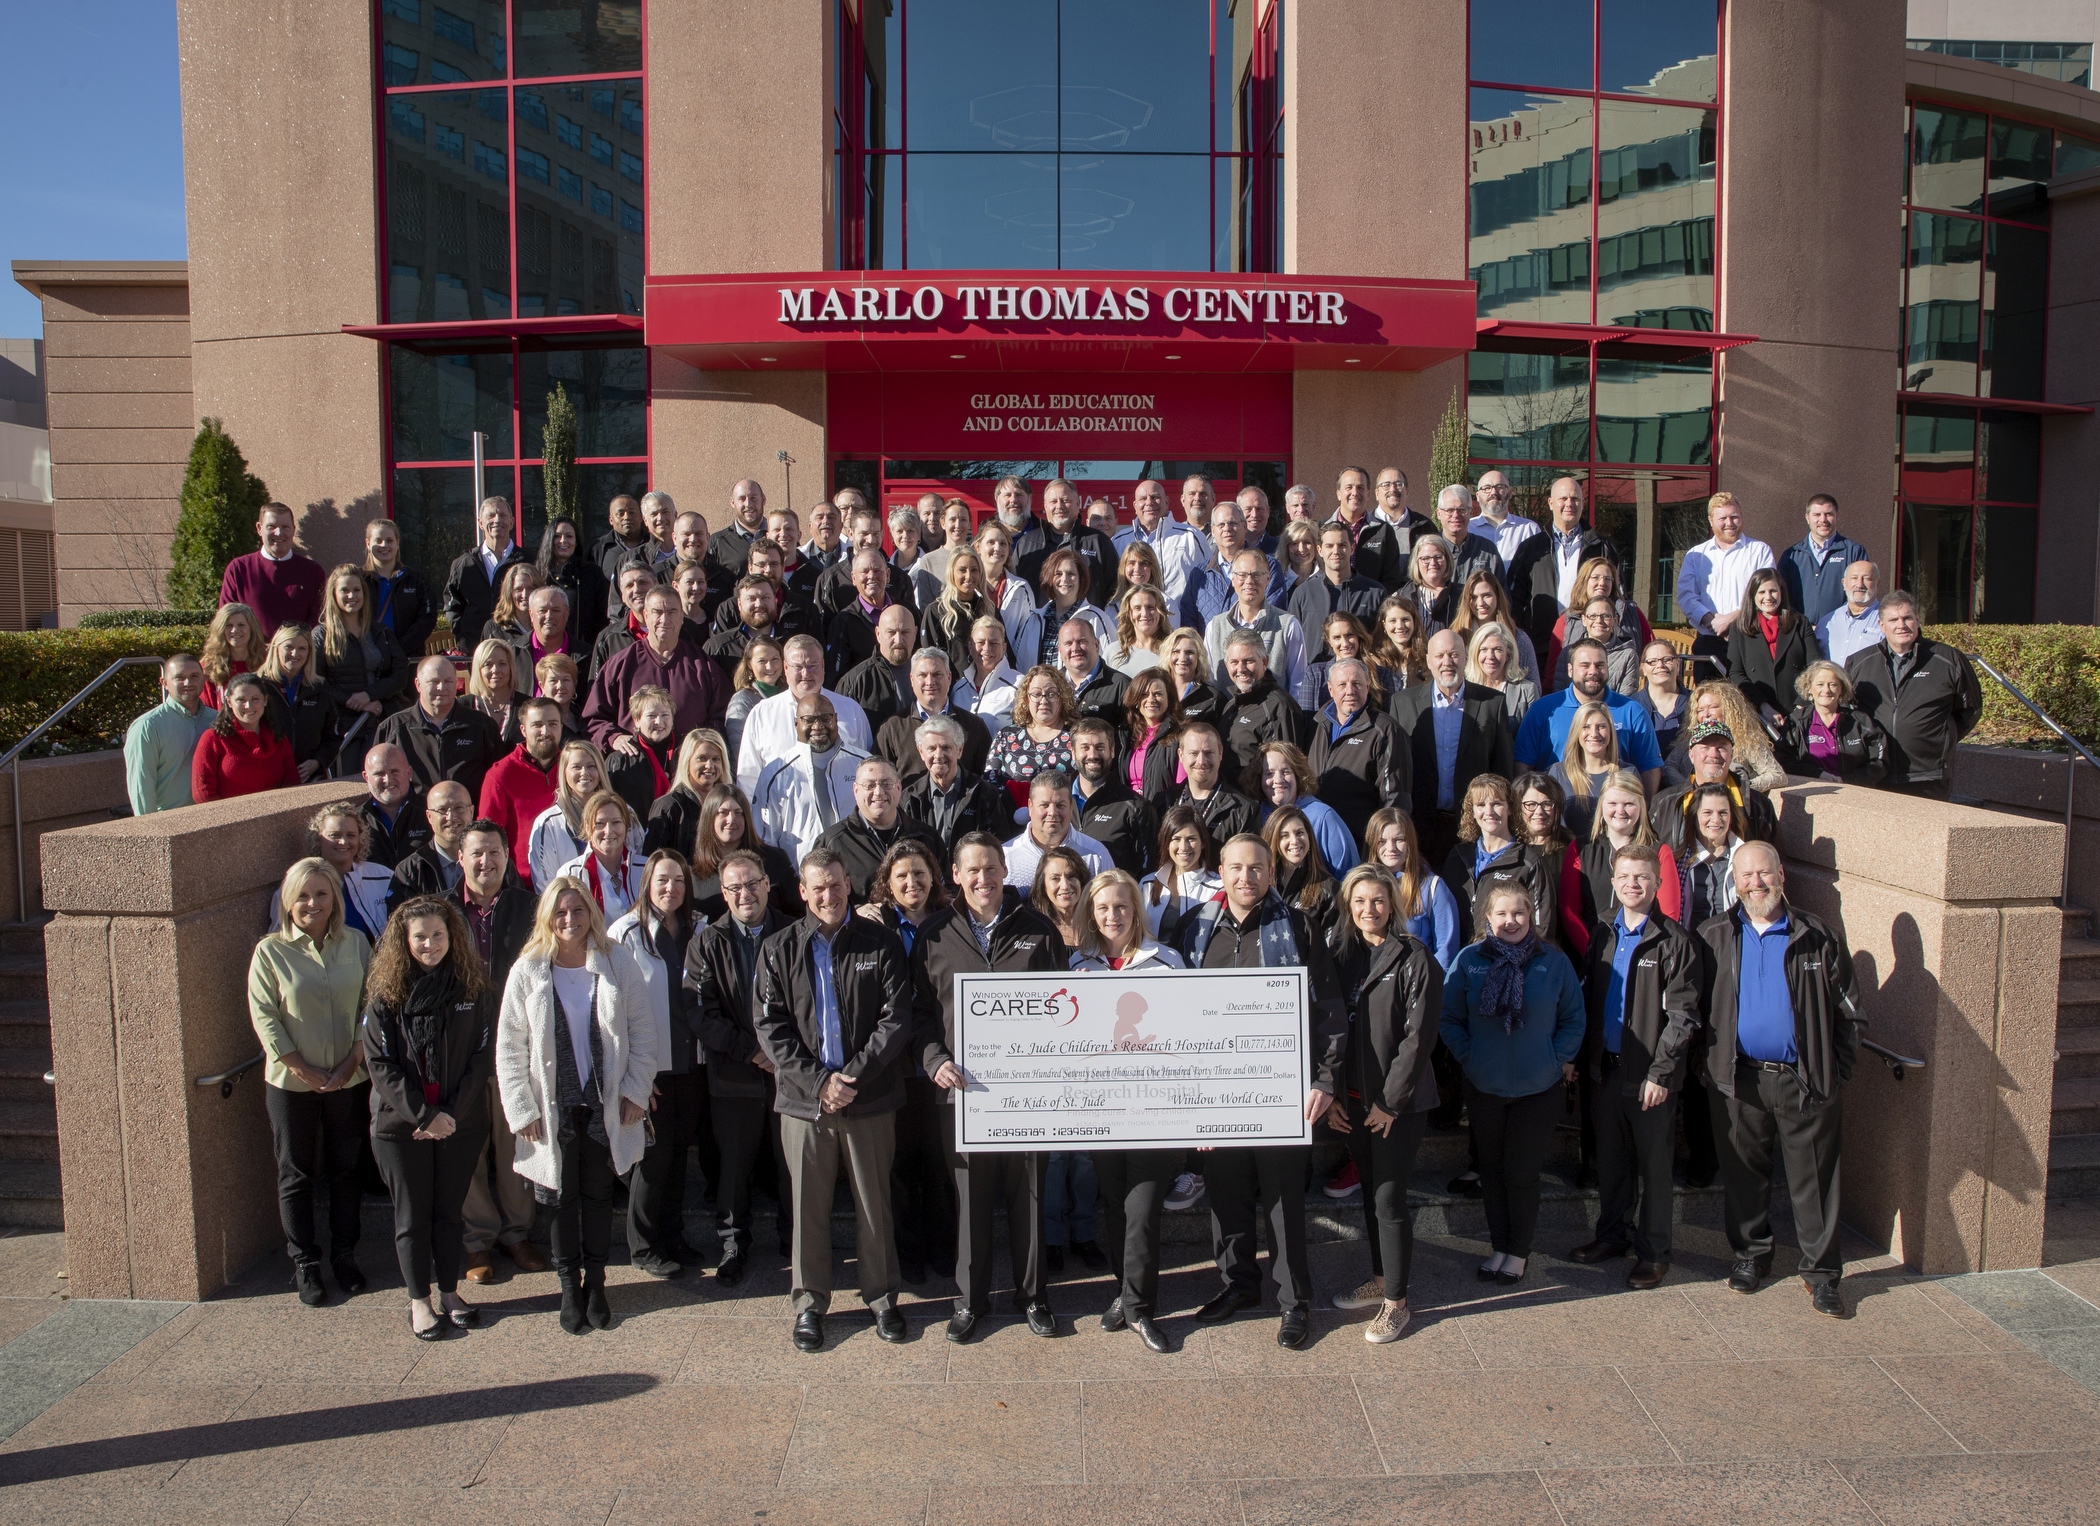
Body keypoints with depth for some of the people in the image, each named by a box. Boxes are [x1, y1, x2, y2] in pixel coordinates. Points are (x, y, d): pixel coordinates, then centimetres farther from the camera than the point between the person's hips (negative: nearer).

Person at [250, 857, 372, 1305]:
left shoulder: (355, 943, 0)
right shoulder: (271, 951, -6)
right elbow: (264, 1017, -8)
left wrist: (351, 1062, -9)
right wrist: (305, 1070, -11)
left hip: (349, 1080, 2)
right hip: (291, 1083, -2)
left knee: (346, 1169, 12)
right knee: (295, 1175, 9)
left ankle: (345, 1255, 27)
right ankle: (305, 1264, 22)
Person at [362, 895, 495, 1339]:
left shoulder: (473, 988, -2)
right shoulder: (386, 992, -5)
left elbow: (482, 1055, -3)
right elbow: (380, 1063, -9)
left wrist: (452, 1114, -11)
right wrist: (424, 1114, -15)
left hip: (460, 1123, 1)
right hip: (400, 1123, -1)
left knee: (449, 1211, 12)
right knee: (412, 1215, 9)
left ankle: (449, 1292, 26)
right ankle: (419, 1300, 22)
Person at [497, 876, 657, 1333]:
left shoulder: (617, 962, -4)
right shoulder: (527, 971, -5)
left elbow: (642, 1031, 0)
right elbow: (510, 1047, -3)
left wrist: (635, 1091, -3)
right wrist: (522, 1109, -7)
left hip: (606, 1106, 0)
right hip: (553, 1109, 0)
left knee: (599, 1195, 11)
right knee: (562, 1200, 10)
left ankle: (596, 1283, 26)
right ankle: (570, 1287, 25)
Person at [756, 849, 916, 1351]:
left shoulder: (882, 944, 1)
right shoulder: (778, 950, 4)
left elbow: (896, 1019, -4)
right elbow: (772, 1027, -1)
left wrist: (854, 1077, -13)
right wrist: (817, 1081, -12)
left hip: (870, 1101, -1)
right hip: (804, 1100, 1)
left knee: (875, 1204, 9)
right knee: (809, 1206, 9)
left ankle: (881, 1297, 26)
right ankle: (810, 1304, 24)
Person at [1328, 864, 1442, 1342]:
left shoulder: (1414, 959, -10)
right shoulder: (1341, 957, 6)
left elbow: (1419, 1037, -14)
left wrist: (1389, 1101, -15)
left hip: (1398, 1102, -5)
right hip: (1352, 1100, 5)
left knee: (1389, 1199, -2)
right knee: (1370, 1192, 16)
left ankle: (1396, 1302, 11)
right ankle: (1380, 1281, 32)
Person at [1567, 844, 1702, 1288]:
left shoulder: (1674, 941, -10)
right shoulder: (1603, 935, 8)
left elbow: (1682, 1016, -12)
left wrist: (1660, 1073, -15)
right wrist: (1587, 1059, 6)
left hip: (1649, 1074, -5)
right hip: (1605, 1068, 5)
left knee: (1654, 1164, 6)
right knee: (1610, 1159, 16)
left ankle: (1653, 1251, 18)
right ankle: (1612, 1234, 31)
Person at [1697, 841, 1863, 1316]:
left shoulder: (1820, 936, 1)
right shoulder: (1714, 938, 4)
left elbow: (1849, 1010, 4)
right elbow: (1698, 1009, 9)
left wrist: (1836, 1071, -2)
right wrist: (1712, 1066, 2)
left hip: (1806, 1080, -1)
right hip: (1740, 1080, 2)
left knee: (1814, 1178, 5)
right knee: (1743, 1173, 12)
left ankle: (1821, 1270, 17)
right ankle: (1751, 1254, 29)